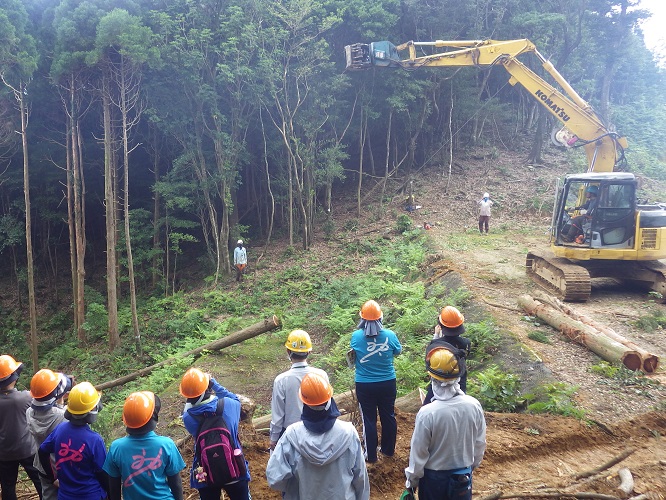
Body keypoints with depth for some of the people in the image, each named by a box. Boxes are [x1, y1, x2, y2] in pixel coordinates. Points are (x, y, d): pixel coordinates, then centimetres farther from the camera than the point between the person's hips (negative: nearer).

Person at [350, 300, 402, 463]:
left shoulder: (356, 336, -16)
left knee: (369, 419, 12)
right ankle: (388, 450, 34)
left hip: (364, 385, -1)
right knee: (388, 416, 18)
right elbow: (398, 351, 6)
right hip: (387, 383, 1)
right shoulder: (390, 335, -14)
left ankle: (371, 455, 22)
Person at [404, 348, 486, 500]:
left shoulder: (427, 413, -28)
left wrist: (411, 481, 0)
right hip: (464, 477, 3)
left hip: (434, 478, -3)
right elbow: (480, 444, -1)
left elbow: (418, 453, -16)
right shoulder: (474, 405, -16)